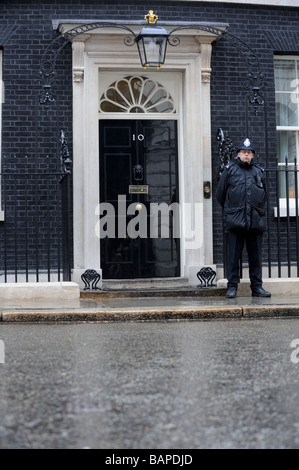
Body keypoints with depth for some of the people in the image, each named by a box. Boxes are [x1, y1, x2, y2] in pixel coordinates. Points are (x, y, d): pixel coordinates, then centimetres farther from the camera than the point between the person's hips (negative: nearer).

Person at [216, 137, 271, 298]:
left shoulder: (259, 171, 14)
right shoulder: (230, 170, 5)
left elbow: (264, 194, 26)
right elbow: (220, 193, 11)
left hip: (256, 221, 3)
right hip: (236, 221, -3)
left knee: (255, 255, 7)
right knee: (234, 256, -1)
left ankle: (257, 287, 14)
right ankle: (232, 286, 6)